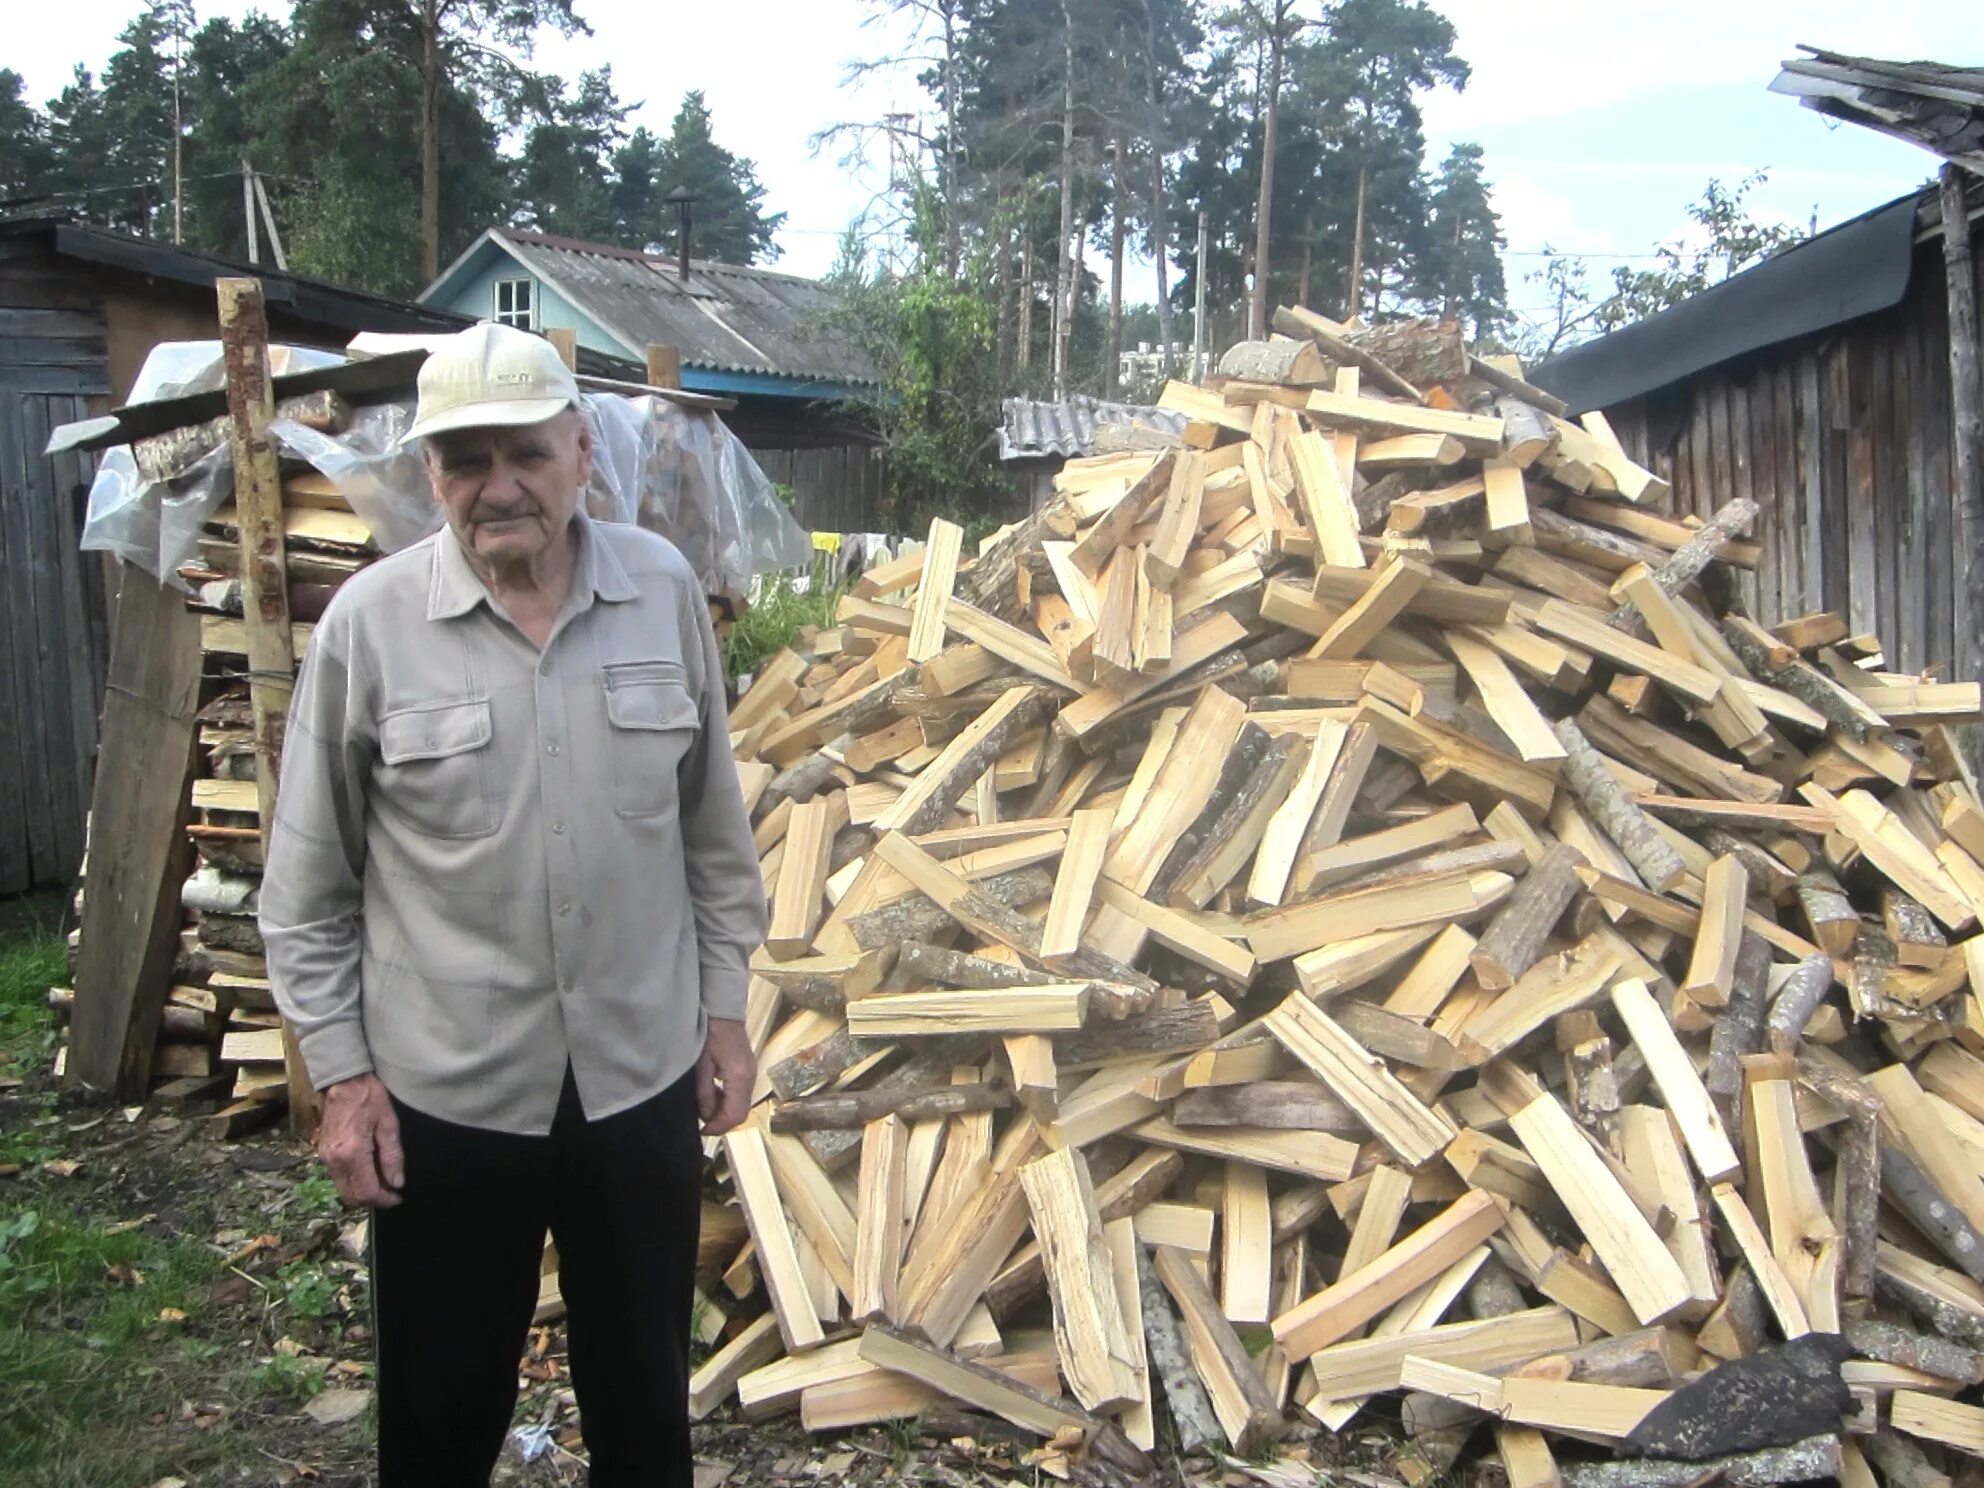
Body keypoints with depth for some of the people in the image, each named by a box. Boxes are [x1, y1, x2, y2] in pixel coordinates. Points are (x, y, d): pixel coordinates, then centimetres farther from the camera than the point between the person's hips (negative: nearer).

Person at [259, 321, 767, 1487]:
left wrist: (726, 1010, 7)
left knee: (645, 1393, 18)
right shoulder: (369, 622, -9)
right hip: (444, 1093, -1)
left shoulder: (665, 589, -4)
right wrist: (343, 1074, -3)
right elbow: (309, 885, -2)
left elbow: (714, 825, 5)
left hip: (642, 1075, 2)